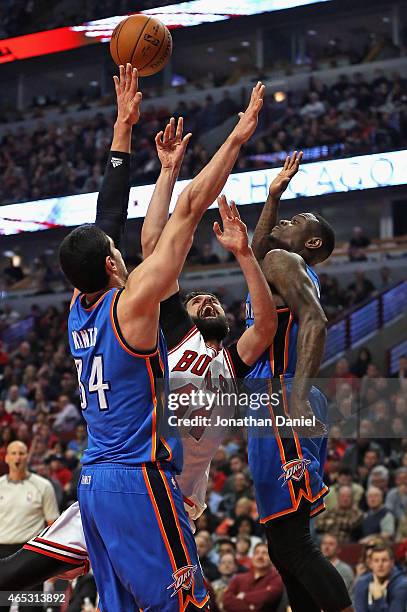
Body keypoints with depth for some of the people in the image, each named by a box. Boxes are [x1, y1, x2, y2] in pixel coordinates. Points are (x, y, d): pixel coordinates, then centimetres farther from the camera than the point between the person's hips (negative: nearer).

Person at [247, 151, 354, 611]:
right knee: (285, 545, 10)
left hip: (281, 404, -10)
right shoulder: (292, 268, 23)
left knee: (291, 543, -15)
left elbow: (314, 322, -21)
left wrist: (298, 396, -33)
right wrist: (274, 195, 41)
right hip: (280, 408, 10)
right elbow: (255, 252, 46)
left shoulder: (283, 261, -4)